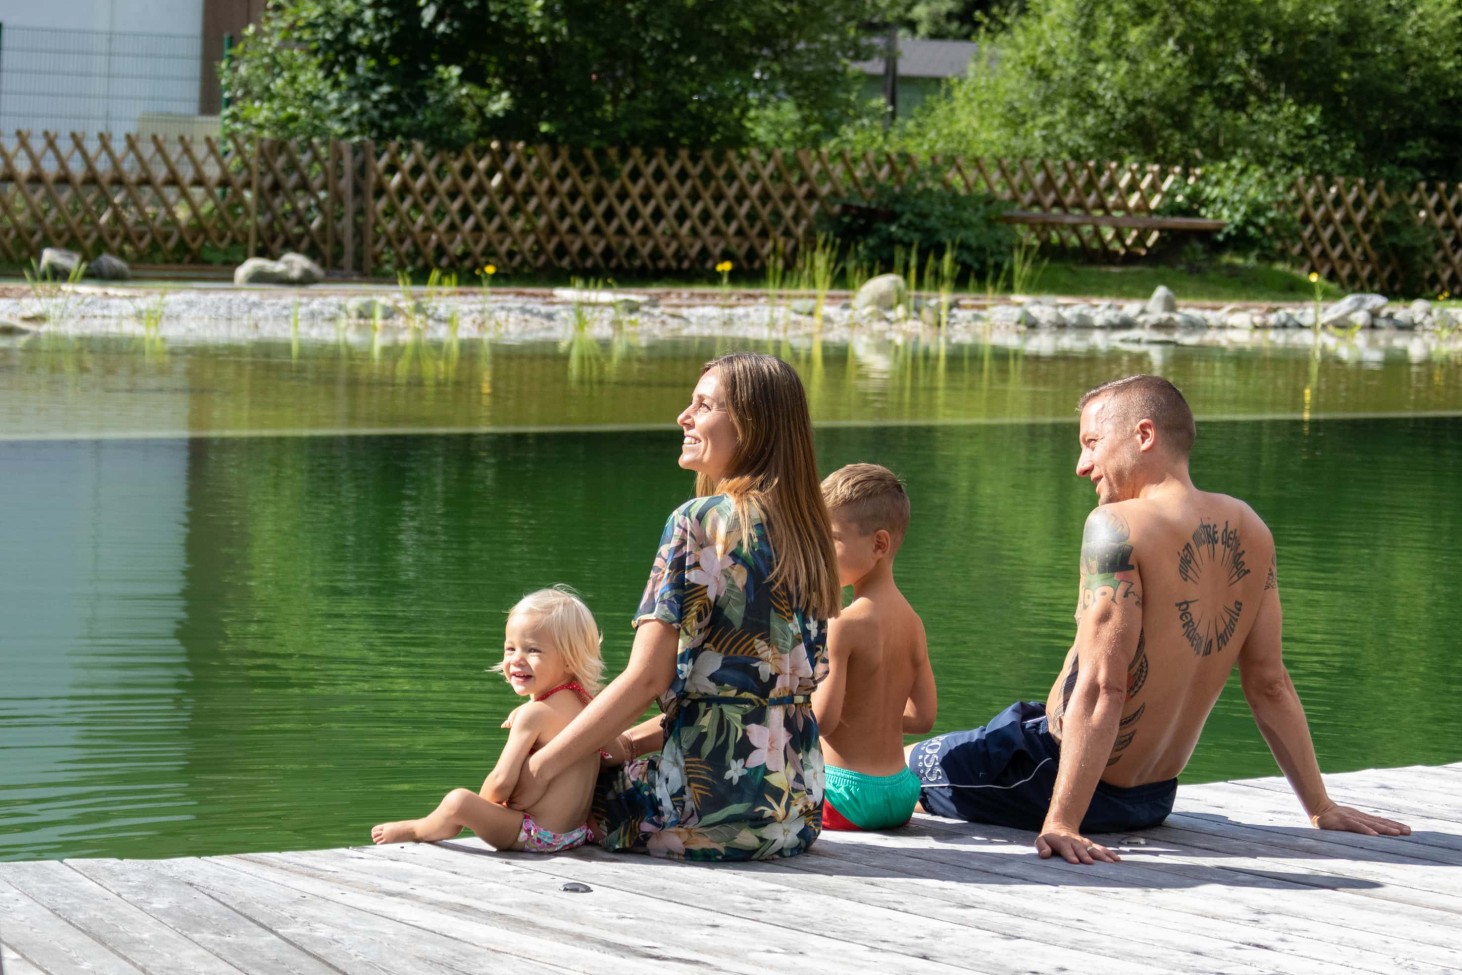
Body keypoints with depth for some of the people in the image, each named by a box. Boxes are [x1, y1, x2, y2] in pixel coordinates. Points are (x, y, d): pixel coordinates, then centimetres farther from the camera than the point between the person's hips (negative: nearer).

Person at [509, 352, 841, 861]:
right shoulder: (805, 530, 11)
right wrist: (631, 741, 13)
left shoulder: (698, 522, -12)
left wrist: (540, 768, -11)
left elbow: (646, 678, -17)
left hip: (716, 800, -8)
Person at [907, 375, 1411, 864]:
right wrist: (1322, 809, 11)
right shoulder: (1247, 529, 0)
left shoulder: (1117, 526, -22)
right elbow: (1270, 684, 4)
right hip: (1155, 799, 8)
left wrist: (1061, 823, -30)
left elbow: (1101, 687, -28)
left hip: (1064, 779, -8)